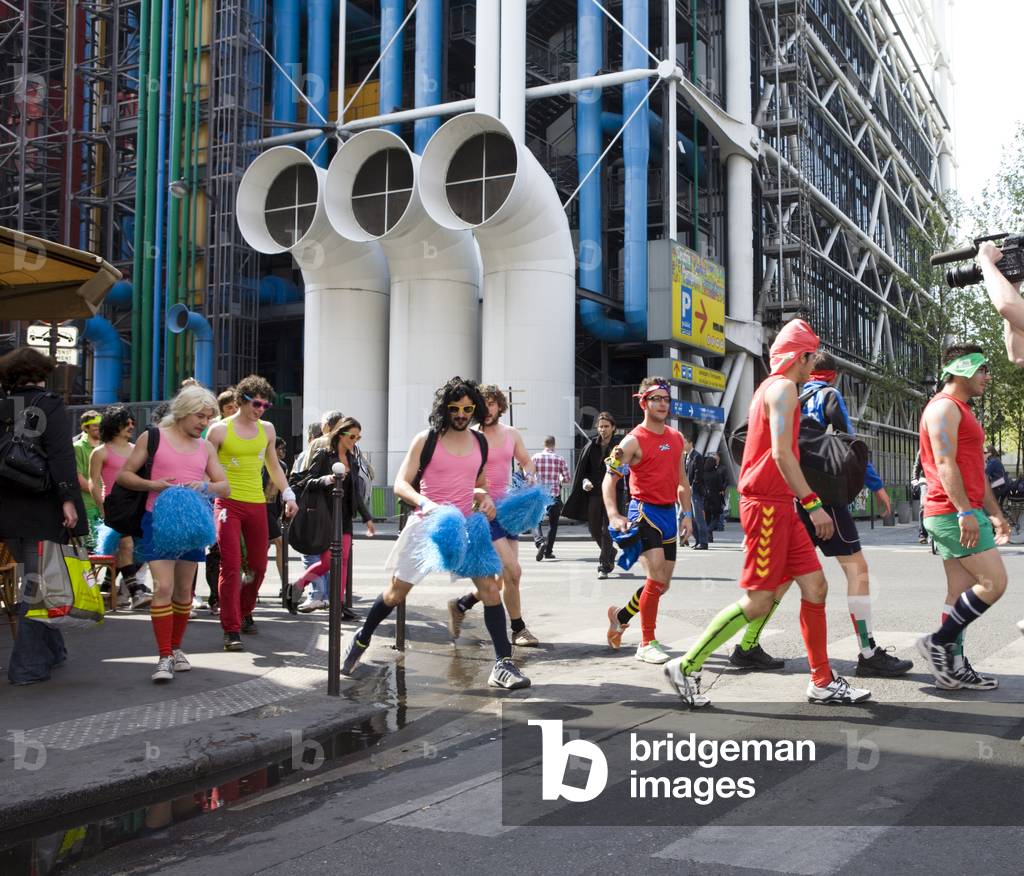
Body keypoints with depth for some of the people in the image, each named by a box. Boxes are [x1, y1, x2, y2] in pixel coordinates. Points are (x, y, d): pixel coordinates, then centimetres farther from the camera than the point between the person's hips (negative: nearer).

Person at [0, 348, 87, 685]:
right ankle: (27, 666, -1)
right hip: (42, 511, -5)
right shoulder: (50, 406, -7)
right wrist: (68, 499, -18)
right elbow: (61, 455, -17)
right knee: (37, 585, 0)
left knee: (33, 580, 18)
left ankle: (52, 650, 30)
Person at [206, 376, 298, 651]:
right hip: (228, 503, -5)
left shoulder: (267, 429, 10)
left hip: (257, 504, 5)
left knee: (259, 565, 10)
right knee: (231, 566, -10)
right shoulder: (220, 429, -3)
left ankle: (244, 612, 33)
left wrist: (288, 495, 16)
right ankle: (231, 630, -7)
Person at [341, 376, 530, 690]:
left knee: (490, 587, -10)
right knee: (396, 593, 7)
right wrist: (424, 503, -26)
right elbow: (401, 484, -8)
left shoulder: (480, 443, 8)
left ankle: (503, 664, -5)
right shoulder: (426, 440, -4)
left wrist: (485, 498, 0)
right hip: (426, 524, -3)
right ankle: (361, 640, 33)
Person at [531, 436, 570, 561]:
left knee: (536, 521, 6)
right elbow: (567, 478, 3)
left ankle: (540, 541, -21)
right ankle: (548, 551, 15)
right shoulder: (560, 459, 1)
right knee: (553, 524, 14)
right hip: (555, 495, 1)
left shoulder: (535, 457, -2)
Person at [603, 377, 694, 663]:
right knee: (657, 576, -16)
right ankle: (646, 644, -5)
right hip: (645, 511, -7)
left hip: (669, 513, 7)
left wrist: (687, 514, 11)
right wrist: (614, 516, -24)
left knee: (663, 583, 10)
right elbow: (609, 480, -12)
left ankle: (620, 616, 32)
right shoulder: (634, 440, -8)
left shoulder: (676, 438, 12)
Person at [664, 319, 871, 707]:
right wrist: (813, 503, -22)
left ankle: (823, 682, 13)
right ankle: (686, 667, 0)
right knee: (759, 602, -7)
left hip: (779, 506, 10)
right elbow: (780, 453, -21)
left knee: (815, 586, 8)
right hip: (767, 504, -10)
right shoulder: (783, 387, -10)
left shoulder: (770, 388, 20)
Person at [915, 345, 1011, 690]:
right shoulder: (944, 407, -10)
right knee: (994, 582, -11)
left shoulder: (961, 411, 23)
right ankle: (939, 642, -4)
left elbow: (976, 469, 24)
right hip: (954, 513, -10)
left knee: (961, 592, 8)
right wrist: (965, 511, -25)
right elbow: (944, 463, -20)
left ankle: (953, 667, 10)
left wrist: (994, 513, 21)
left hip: (965, 513, 10)